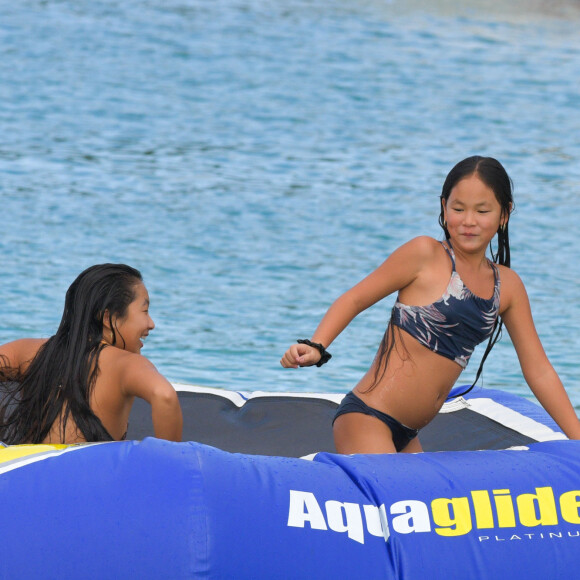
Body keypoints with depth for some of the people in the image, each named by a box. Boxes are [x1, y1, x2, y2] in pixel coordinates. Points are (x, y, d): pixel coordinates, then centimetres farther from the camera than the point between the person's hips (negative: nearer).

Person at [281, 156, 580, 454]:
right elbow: (355, 299, -2)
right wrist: (315, 348, -19)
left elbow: (538, 371, 16)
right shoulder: (426, 255, -5)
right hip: (366, 418, -7)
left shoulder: (507, 286, 12)